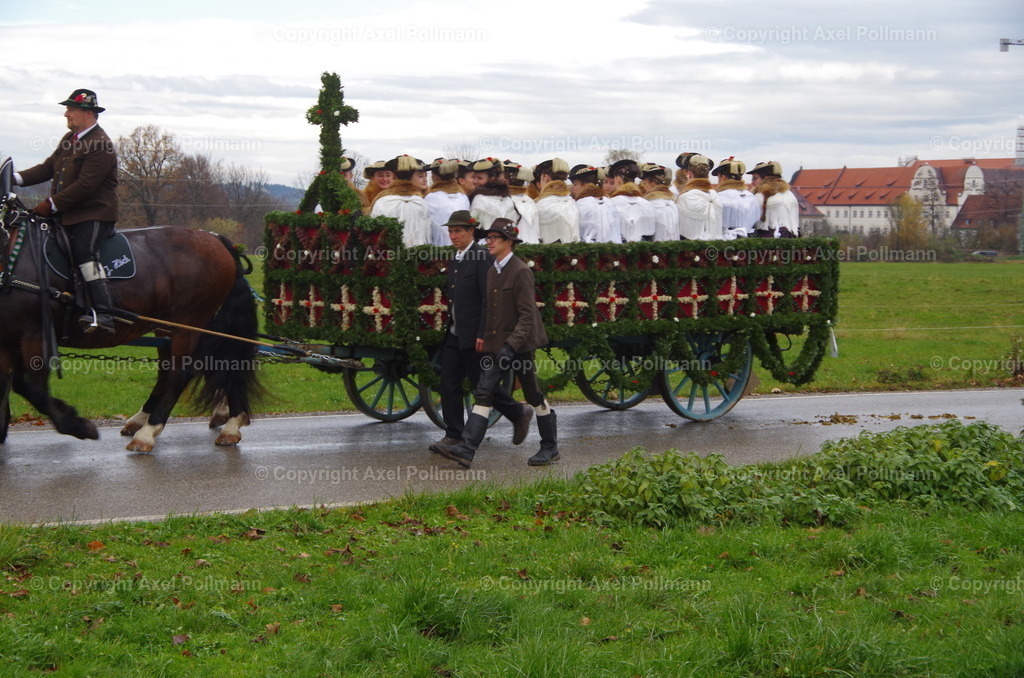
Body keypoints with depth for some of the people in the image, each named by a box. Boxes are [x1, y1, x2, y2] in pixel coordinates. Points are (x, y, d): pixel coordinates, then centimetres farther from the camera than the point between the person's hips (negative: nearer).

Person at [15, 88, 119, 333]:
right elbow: (49, 167, 15)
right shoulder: (69, 139, 15)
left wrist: (52, 204, -21)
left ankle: (103, 314, -37)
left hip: (94, 214, -10)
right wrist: (17, 178, 1)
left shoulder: (101, 146, -16)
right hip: (66, 214, 10)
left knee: (84, 253, -27)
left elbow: (85, 186, -22)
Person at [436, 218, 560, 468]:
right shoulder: (492, 271, 11)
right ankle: (466, 450, -11)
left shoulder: (520, 272, -15)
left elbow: (527, 315, -19)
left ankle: (550, 448, 21)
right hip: (495, 344, 7)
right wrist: (484, 336, 17)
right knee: (483, 394, -3)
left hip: (520, 344, -7)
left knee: (534, 396, 5)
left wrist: (511, 345, -26)